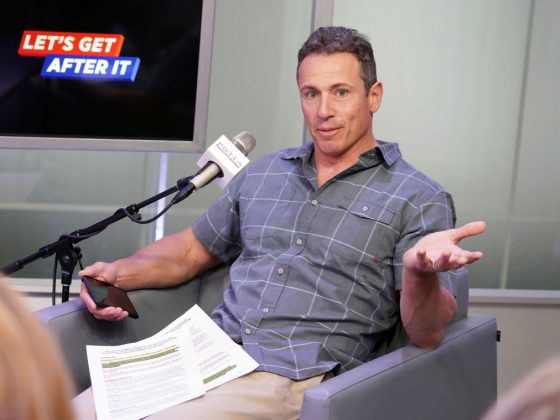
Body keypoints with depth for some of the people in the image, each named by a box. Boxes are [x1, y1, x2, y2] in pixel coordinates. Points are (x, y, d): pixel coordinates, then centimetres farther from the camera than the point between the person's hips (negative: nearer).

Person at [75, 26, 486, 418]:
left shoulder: (420, 200, 3)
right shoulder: (264, 173, 20)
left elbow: (428, 333, -3)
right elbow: (193, 248, 32)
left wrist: (420, 272, -26)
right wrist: (120, 272, 13)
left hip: (295, 379, -5)